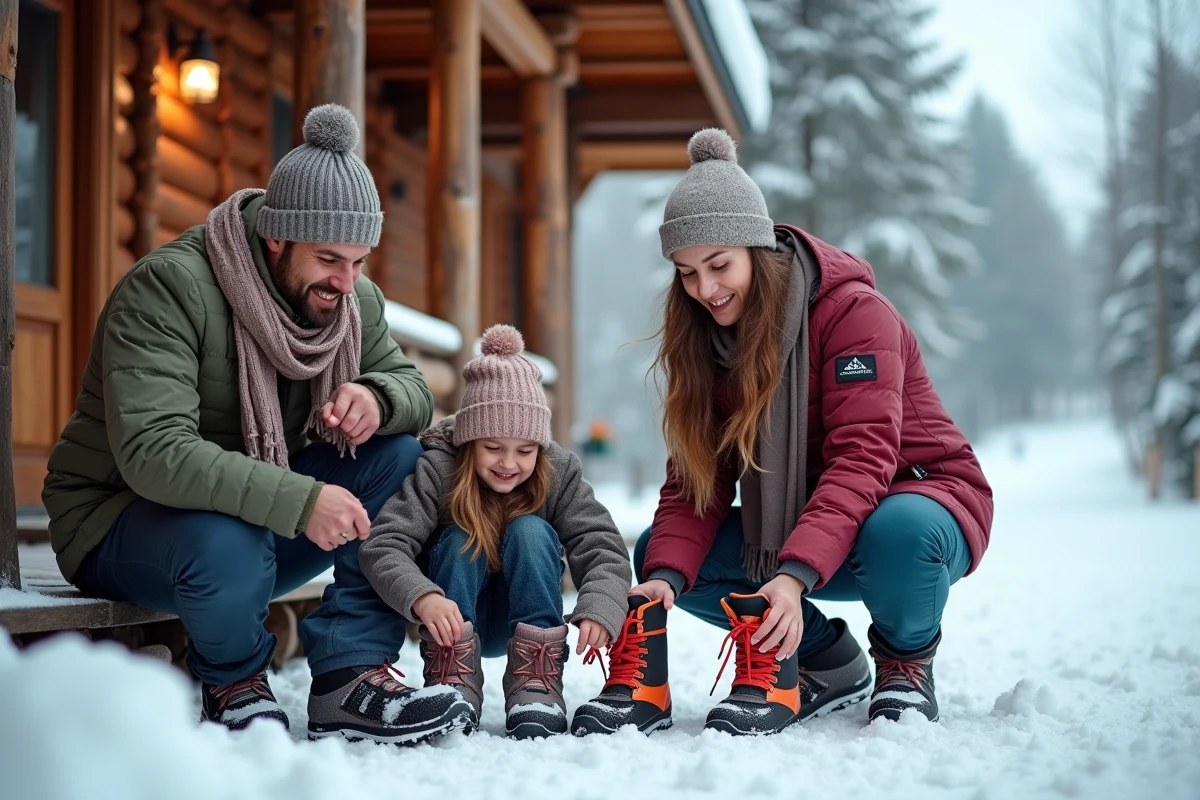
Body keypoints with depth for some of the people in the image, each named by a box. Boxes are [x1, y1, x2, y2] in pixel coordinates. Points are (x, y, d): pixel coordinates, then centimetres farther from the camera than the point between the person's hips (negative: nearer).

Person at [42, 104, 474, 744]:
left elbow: (411, 385, 4)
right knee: (228, 546, -40)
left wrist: (376, 398, -23)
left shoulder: (353, 298, -2)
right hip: (120, 520, -7)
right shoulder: (169, 287, -26)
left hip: (261, 508, 7)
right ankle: (233, 683, -6)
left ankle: (351, 678, -15)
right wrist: (297, 500, -45)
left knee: (399, 456, -13)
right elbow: (151, 451, -36)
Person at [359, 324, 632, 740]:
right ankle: (452, 684, -29)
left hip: (525, 622, 1)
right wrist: (422, 597, -52)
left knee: (531, 531, -24)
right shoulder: (436, 471, -20)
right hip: (454, 621, -1)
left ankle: (535, 685, -28)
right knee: (459, 540, -27)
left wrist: (599, 607, -45)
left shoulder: (559, 472, -13)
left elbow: (603, 548, -23)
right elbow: (382, 545, -31)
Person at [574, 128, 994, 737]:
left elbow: (862, 457, -31)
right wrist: (665, 574, -28)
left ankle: (905, 662, -7)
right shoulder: (704, 339, -2)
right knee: (654, 555, -12)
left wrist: (794, 574, -44)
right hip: (800, 523, 6)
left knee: (898, 531, -41)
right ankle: (827, 660, 5)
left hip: (923, 497, -6)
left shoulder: (854, 311, -21)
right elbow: (696, 480, -8)